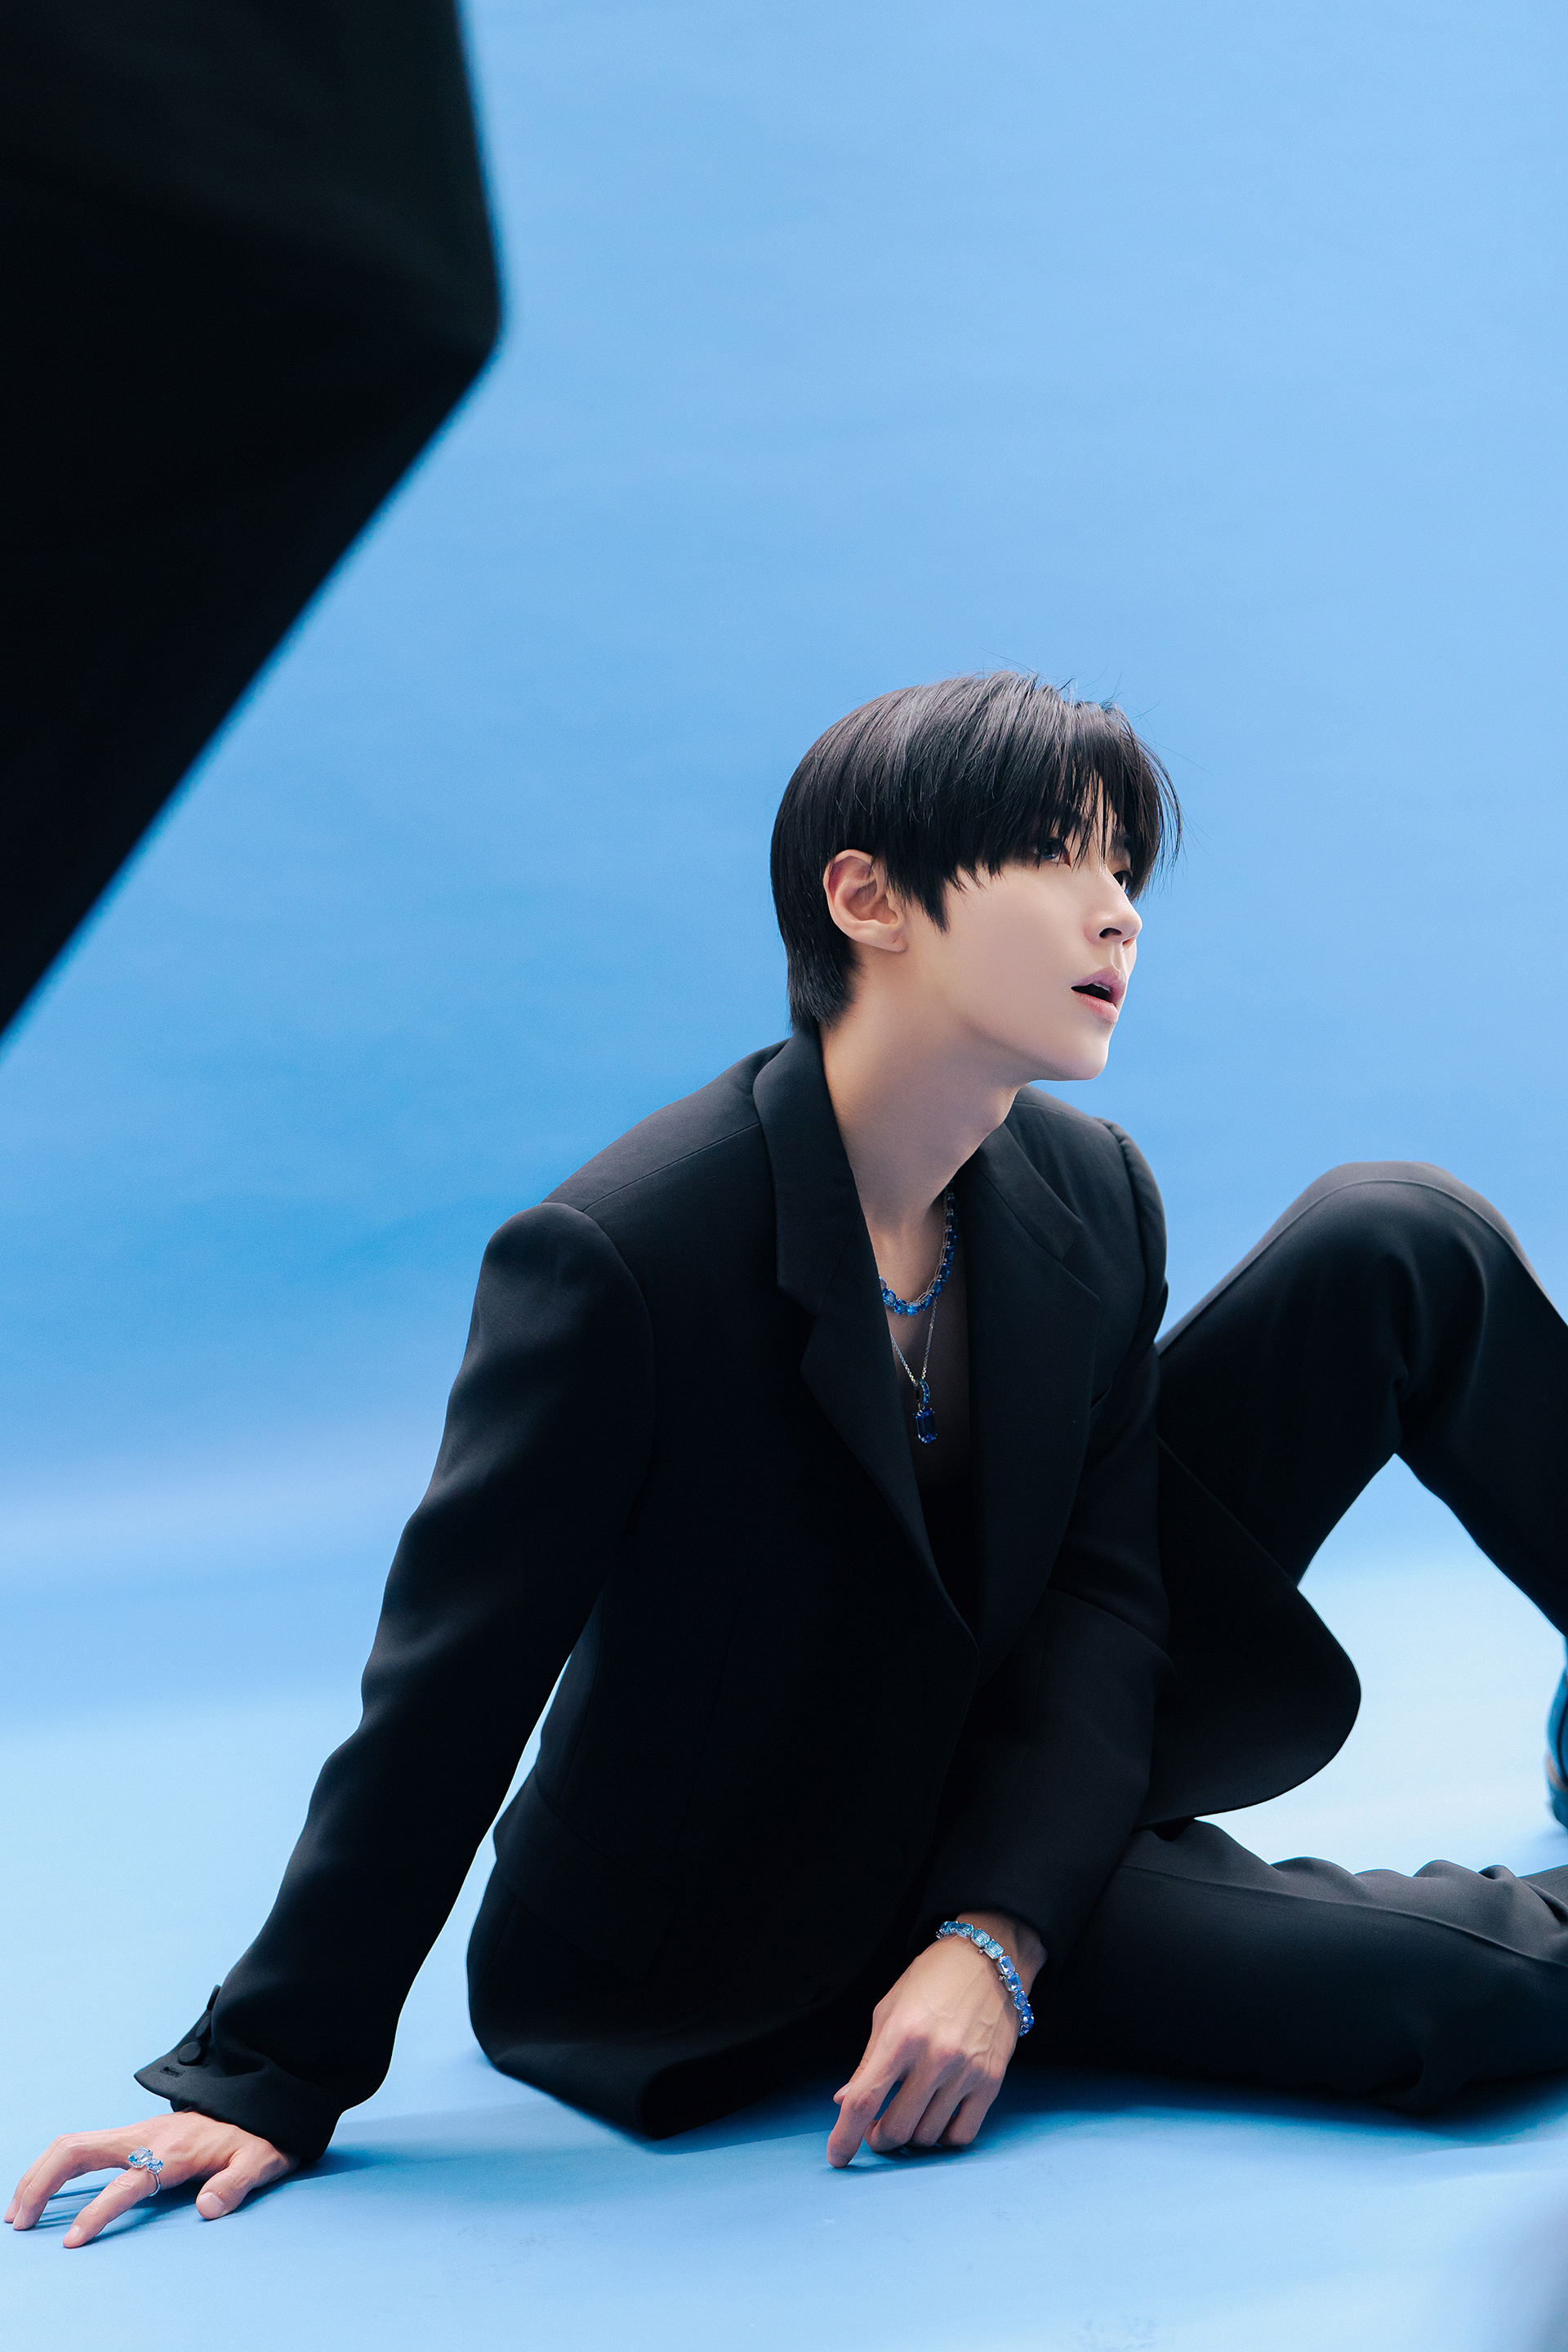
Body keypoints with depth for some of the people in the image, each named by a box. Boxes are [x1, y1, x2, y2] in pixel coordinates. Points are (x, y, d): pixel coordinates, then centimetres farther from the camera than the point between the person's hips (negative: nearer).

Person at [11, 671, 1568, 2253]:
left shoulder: (1092, 1202, -9)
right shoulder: (617, 1254, -28)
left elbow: (1105, 1597, -8)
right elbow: (449, 1690, -23)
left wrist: (998, 1936, -24)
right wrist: (268, 2078, -19)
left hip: (1024, 1791, 6)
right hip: (765, 1906, -6)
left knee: (1400, 1240, -8)